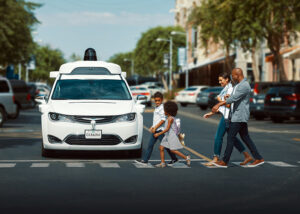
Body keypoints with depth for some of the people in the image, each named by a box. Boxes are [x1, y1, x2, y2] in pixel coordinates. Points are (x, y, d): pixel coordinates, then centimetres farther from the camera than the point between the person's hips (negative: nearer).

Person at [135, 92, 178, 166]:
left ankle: (174, 158, 13)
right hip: (155, 130, 9)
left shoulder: (162, 108, -13)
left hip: (160, 130, -9)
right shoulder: (156, 108, 15)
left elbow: (163, 120, -19)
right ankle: (145, 160, 5)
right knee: (150, 144, 5)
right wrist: (152, 127, 18)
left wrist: (155, 127, -19)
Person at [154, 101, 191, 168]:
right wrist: (179, 135, 28)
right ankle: (162, 163, 4)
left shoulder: (170, 119, -17)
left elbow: (167, 129, -21)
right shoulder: (170, 118, 13)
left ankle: (186, 158, 4)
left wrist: (158, 134, -21)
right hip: (167, 136, 10)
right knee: (161, 148, 1)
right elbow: (176, 127, 20)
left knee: (173, 150, -8)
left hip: (172, 136, -10)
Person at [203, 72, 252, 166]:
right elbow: (222, 106, 22)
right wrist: (211, 113, 19)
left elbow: (228, 105, -20)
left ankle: (216, 159, 0)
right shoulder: (225, 89, 18)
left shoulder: (230, 90, -13)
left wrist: (219, 99, -6)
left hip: (227, 116, -10)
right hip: (225, 115, 10)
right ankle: (247, 156, 16)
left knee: (218, 136, -6)